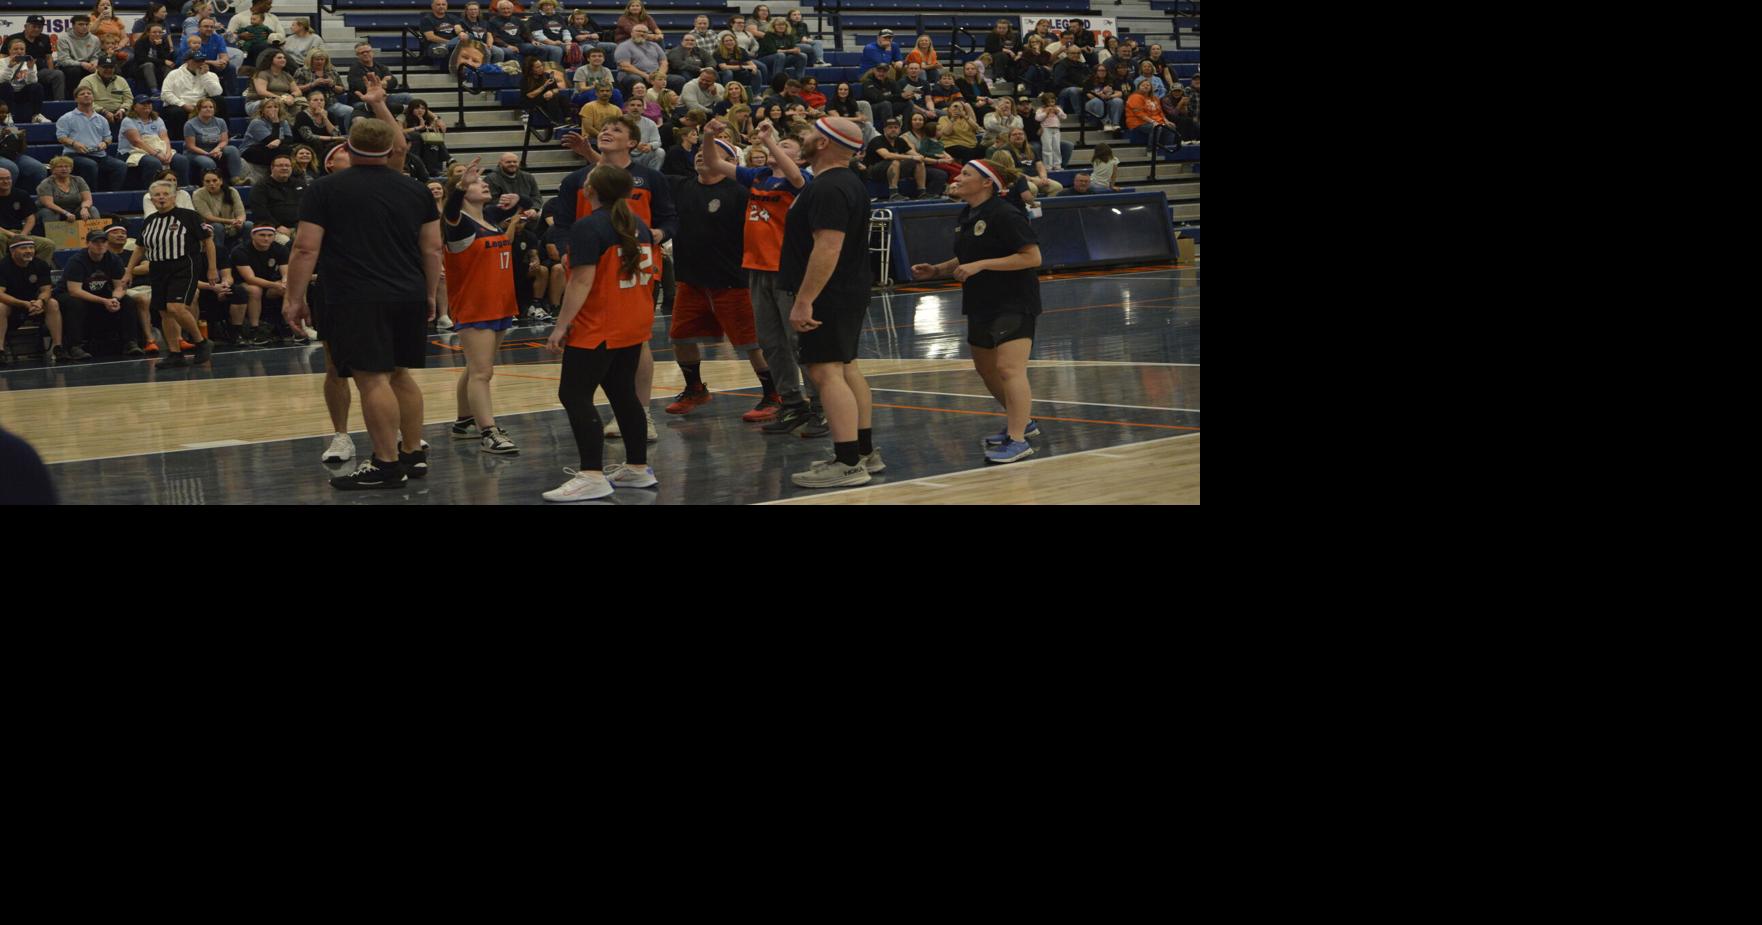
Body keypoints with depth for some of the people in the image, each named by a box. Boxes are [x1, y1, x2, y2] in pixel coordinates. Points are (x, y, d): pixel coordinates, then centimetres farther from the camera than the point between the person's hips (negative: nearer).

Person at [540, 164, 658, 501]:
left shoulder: (588, 228, -16)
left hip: (597, 330, -9)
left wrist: (561, 326, -20)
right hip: (635, 326, 9)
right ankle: (638, 467, 20)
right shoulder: (639, 225, 9)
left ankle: (592, 476, -13)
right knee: (624, 393, 16)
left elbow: (582, 282, -22)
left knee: (575, 396, -6)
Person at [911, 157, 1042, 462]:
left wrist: (981, 265, -23)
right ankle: (1021, 421, 37)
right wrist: (936, 270, 9)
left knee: (1009, 369, -20)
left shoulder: (1004, 215, -17)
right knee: (986, 369, 20)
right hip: (981, 305, 10)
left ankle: (1018, 441, -22)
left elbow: (1032, 257, -21)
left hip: (1013, 304, -10)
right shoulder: (968, 215, 12)